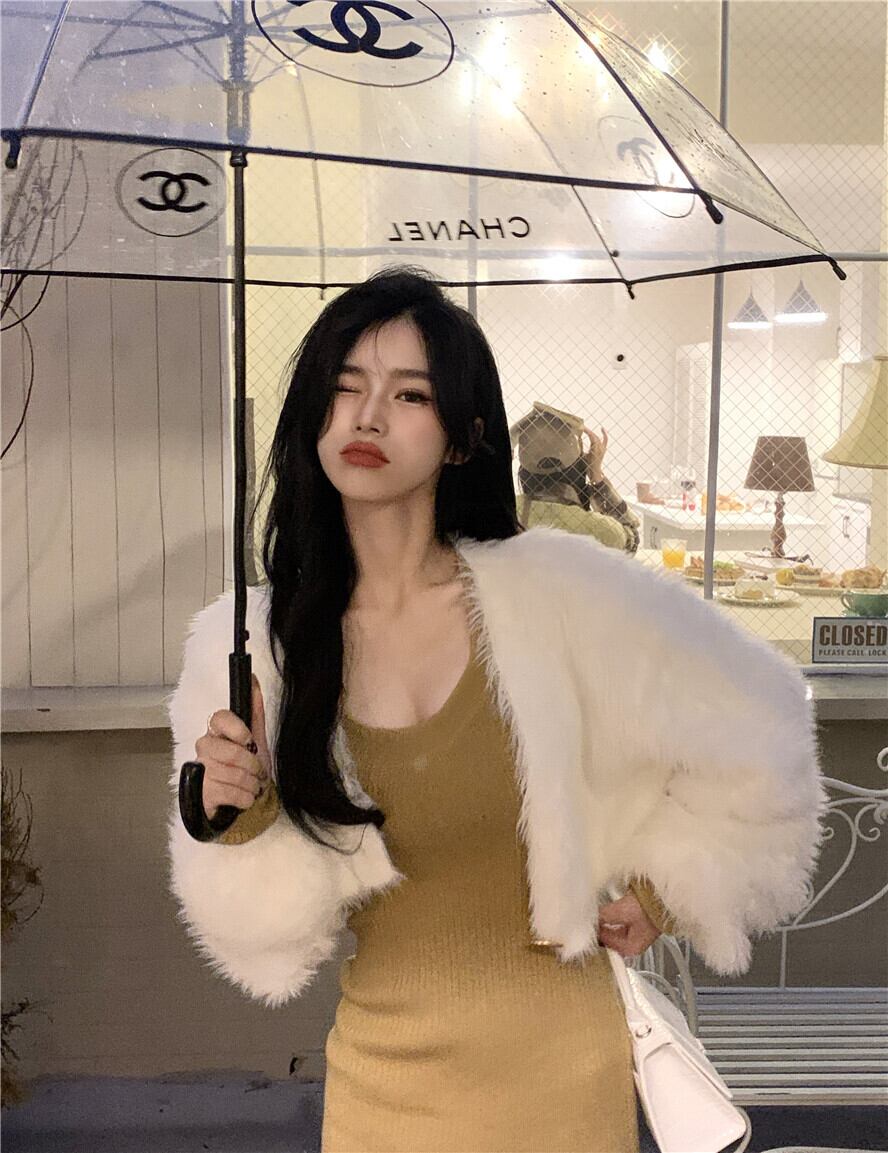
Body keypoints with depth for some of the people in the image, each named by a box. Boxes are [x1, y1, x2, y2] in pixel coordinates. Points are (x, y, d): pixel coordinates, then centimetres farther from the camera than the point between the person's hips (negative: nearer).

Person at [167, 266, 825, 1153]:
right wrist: (243, 816, -23)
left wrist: (665, 891, 2)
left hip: (557, 1072, -1)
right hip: (380, 1078, 2)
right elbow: (271, 927, -5)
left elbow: (753, 735, -3)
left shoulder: (556, 594, -17)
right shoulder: (246, 641, -10)